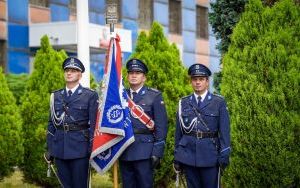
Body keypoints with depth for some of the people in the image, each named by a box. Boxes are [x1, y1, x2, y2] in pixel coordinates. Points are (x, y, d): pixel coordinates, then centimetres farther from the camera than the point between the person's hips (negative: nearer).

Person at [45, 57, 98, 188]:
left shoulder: (90, 96, 0)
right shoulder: (56, 96, 12)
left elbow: (94, 124, -3)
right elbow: (51, 123, 14)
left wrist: (92, 149, -8)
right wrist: (49, 149, 10)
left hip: (79, 148, -4)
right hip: (59, 148, 4)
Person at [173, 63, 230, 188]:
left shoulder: (219, 102, 2)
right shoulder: (183, 103, 8)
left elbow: (224, 131, -1)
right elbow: (178, 131, 9)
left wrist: (224, 155, -8)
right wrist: (177, 157, 8)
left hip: (210, 155, -2)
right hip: (188, 154, 2)